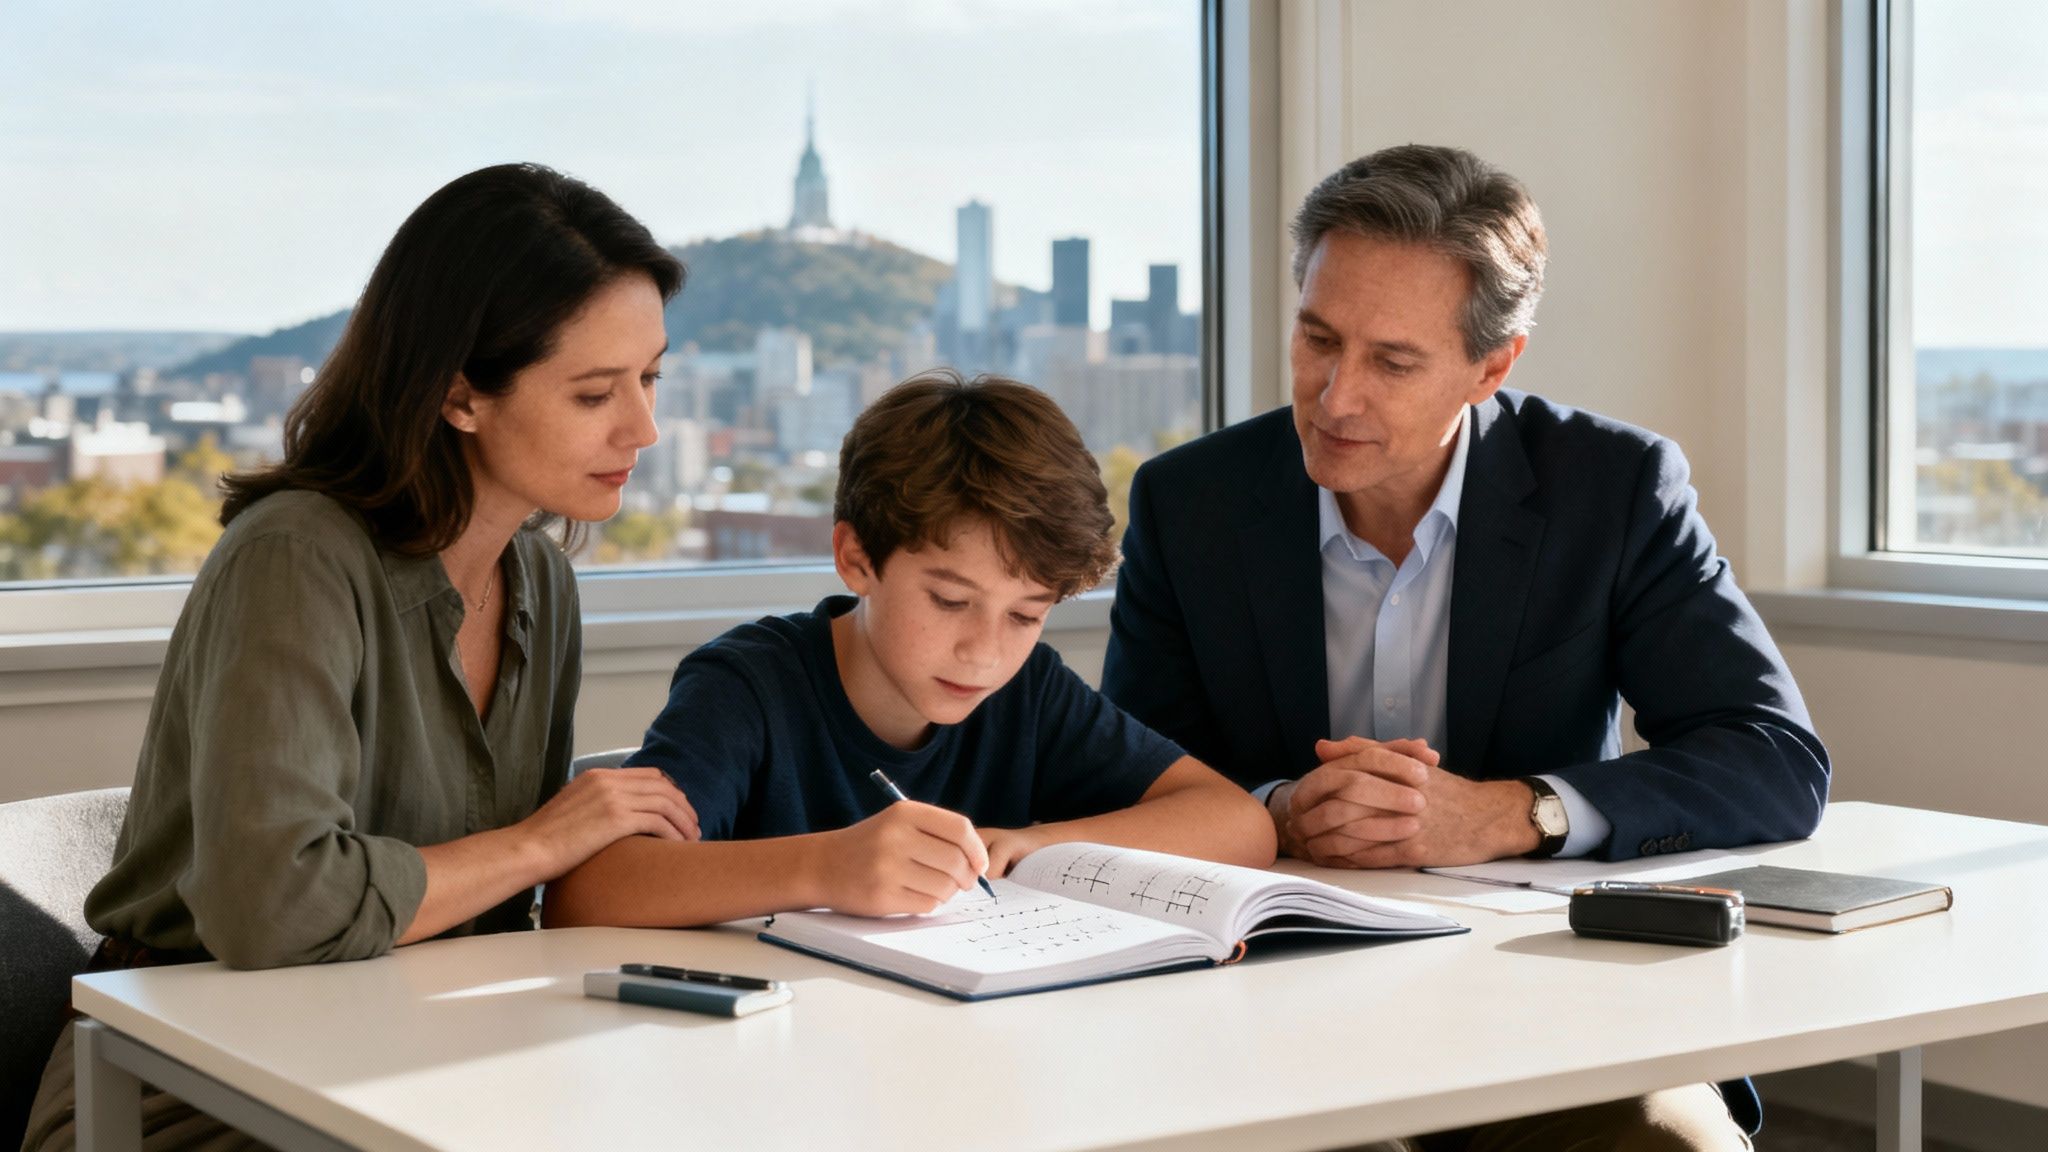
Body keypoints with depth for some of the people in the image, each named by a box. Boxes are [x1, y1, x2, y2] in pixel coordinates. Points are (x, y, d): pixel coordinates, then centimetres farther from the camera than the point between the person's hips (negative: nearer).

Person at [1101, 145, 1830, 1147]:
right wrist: (1280, 816, -21)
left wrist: (1499, 816, -21)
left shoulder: (1614, 488, -3)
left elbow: (1780, 764, -7)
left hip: (1544, 983, 0)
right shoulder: (1188, 503, 1)